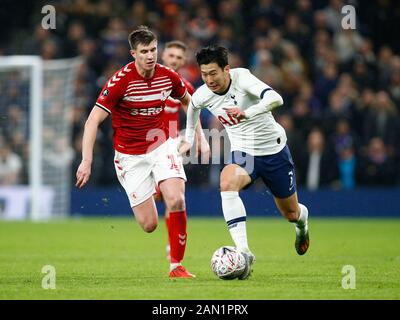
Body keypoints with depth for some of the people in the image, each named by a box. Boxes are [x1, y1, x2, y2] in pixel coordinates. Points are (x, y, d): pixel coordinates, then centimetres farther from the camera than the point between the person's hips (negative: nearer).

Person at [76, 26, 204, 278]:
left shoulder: (168, 77, -6)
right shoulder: (120, 81, -19)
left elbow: (188, 101, 17)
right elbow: (93, 121, -19)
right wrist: (87, 161, -26)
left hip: (162, 146, 2)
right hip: (130, 156, -2)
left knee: (176, 201, -23)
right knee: (149, 225, -3)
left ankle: (177, 265, -8)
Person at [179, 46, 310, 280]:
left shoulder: (242, 78, -25)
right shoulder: (202, 95, -11)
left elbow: (275, 99, -42)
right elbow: (193, 106, 16)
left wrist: (247, 113, -57)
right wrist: (189, 139, 24)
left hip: (274, 149, -2)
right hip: (243, 153, 2)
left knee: (291, 213, 12)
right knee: (227, 182, -34)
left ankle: (302, 219, 55)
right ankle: (243, 252, -40)